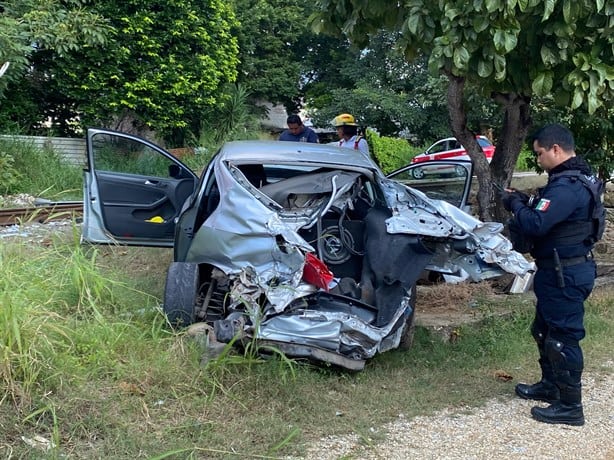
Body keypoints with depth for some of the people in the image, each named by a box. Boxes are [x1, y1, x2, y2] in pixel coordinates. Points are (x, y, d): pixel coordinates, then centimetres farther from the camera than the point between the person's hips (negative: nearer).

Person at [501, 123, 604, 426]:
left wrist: (515, 204, -13)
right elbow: (549, 217, 18)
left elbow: (536, 224, -30)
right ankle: (550, 385, 38)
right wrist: (526, 203, 4)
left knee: (562, 338, -3)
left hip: (565, 274, -11)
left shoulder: (568, 187, -24)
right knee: (544, 330, 23)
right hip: (561, 269, 11)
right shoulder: (574, 179, 11)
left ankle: (570, 407, 7)